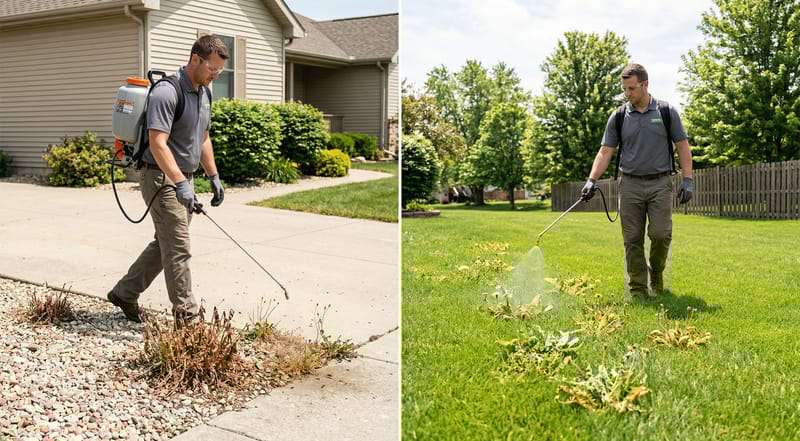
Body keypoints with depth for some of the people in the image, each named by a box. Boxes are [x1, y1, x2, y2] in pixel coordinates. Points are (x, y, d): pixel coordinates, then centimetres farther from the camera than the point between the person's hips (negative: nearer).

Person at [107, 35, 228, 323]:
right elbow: (158, 143, -26)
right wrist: (180, 183, -33)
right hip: (162, 177, -10)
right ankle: (186, 315, 1)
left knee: (164, 245, 16)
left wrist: (213, 176, 18)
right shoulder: (167, 92, -19)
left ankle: (125, 293, 29)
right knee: (178, 249, -6)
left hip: (183, 178, 10)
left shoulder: (204, 93, 12)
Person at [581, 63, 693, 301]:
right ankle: (637, 289, 8)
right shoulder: (618, 117, 5)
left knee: (660, 234, -9)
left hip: (660, 183, -1)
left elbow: (682, 147, 4)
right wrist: (592, 180, -9)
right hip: (630, 184, 1)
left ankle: (656, 273, 20)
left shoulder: (667, 112, 2)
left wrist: (687, 180, -4)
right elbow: (605, 151, 3)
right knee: (632, 240, 0)